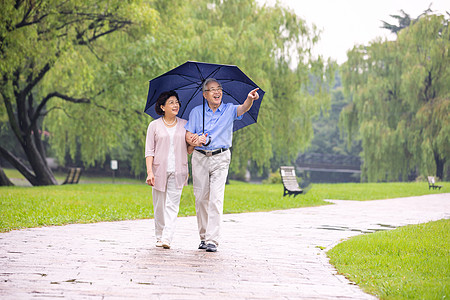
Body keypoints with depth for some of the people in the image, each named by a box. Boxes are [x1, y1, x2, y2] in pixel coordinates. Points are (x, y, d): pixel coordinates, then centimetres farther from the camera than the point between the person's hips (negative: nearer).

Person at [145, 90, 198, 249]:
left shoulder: (184, 125, 11)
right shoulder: (154, 126, 5)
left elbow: (188, 151, 14)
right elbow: (149, 151, 1)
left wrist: (192, 144, -9)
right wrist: (149, 171, -9)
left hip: (178, 171, 1)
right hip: (159, 169, -1)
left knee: (172, 204, -8)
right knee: (159, 205, 4)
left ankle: (167, 238, -14)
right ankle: (159, 237, 16)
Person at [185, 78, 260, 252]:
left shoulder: (229, 110, 5)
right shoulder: (196, 112, 9)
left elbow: (243, 109, -15)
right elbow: (188, 135, 6)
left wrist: (249, 99, -37)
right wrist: (194, 140, -17)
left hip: (220, 159, -2)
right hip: (200, 158, 2)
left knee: (216, 199, -11)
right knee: (201, 199, 4)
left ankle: (213, 240, -13)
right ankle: (203, 237, 17)